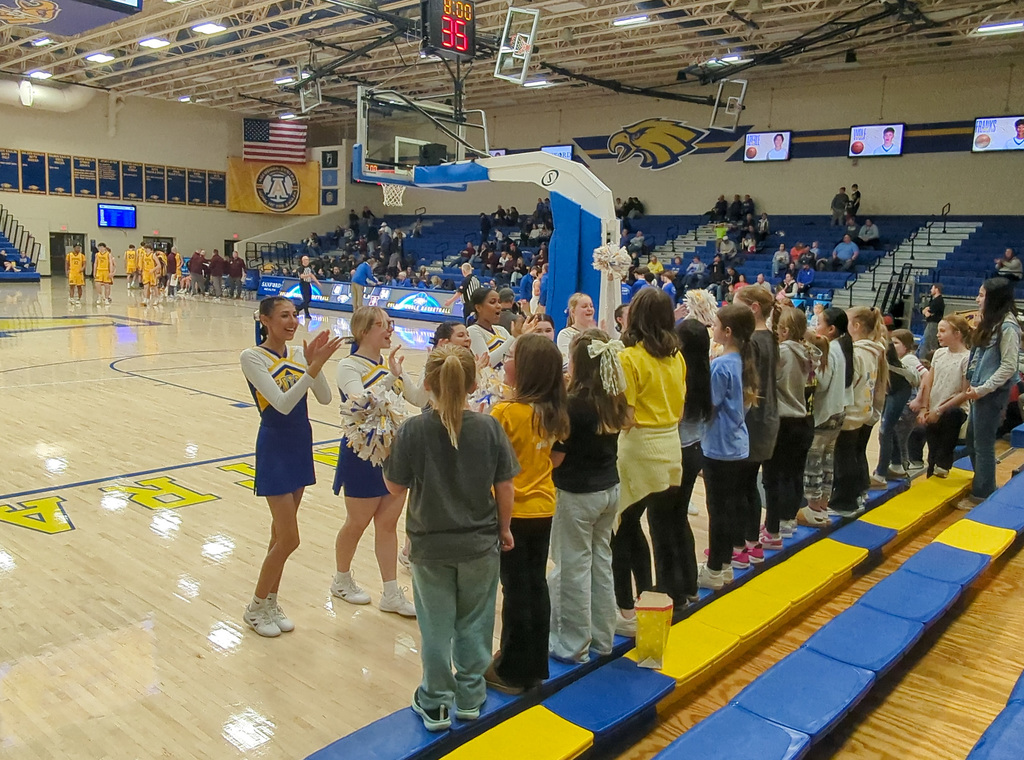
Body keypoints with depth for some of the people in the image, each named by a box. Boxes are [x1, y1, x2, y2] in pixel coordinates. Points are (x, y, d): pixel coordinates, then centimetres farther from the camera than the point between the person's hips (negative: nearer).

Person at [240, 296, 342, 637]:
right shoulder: (252, 357, -14)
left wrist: (315, 363, -20)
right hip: (275, 449, -6)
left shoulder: (299, 353, 3)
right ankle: (255, 608, 16)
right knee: (288, 539, -4)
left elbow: (325, 398, -6)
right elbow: (282, 404, -25)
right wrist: (313, 366, -31)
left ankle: (271, 601, 29)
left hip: (301, 446, 6)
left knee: (281, 532, 15)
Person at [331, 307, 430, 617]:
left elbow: (419, 399, -2)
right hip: (363, 455, -6)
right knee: (357, 523, 11)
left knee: (388, 524, 11)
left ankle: (392, 595, 20)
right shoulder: (350, 365, -13)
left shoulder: (391, 364, 6)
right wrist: (390, 376, -40)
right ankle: (342, 580, 35)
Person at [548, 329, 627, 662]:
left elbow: (555, 458, -18)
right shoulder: (614, 401, 0)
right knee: (601, 562, 17)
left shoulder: (574, 405, -21)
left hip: (577, 495, -7)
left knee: (573, 568, 5)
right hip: (609, 490, 7)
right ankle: (601, 637, 29)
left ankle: (573, 645, 17)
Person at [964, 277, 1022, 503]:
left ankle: (982, 496, 14)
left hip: (993, 393, -9)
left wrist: (983, 389, -18)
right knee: (972, 441, 16)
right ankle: (984, 487, 30)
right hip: (981, 391, 9)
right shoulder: (989, 322, 11)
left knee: (983, 444, 1)